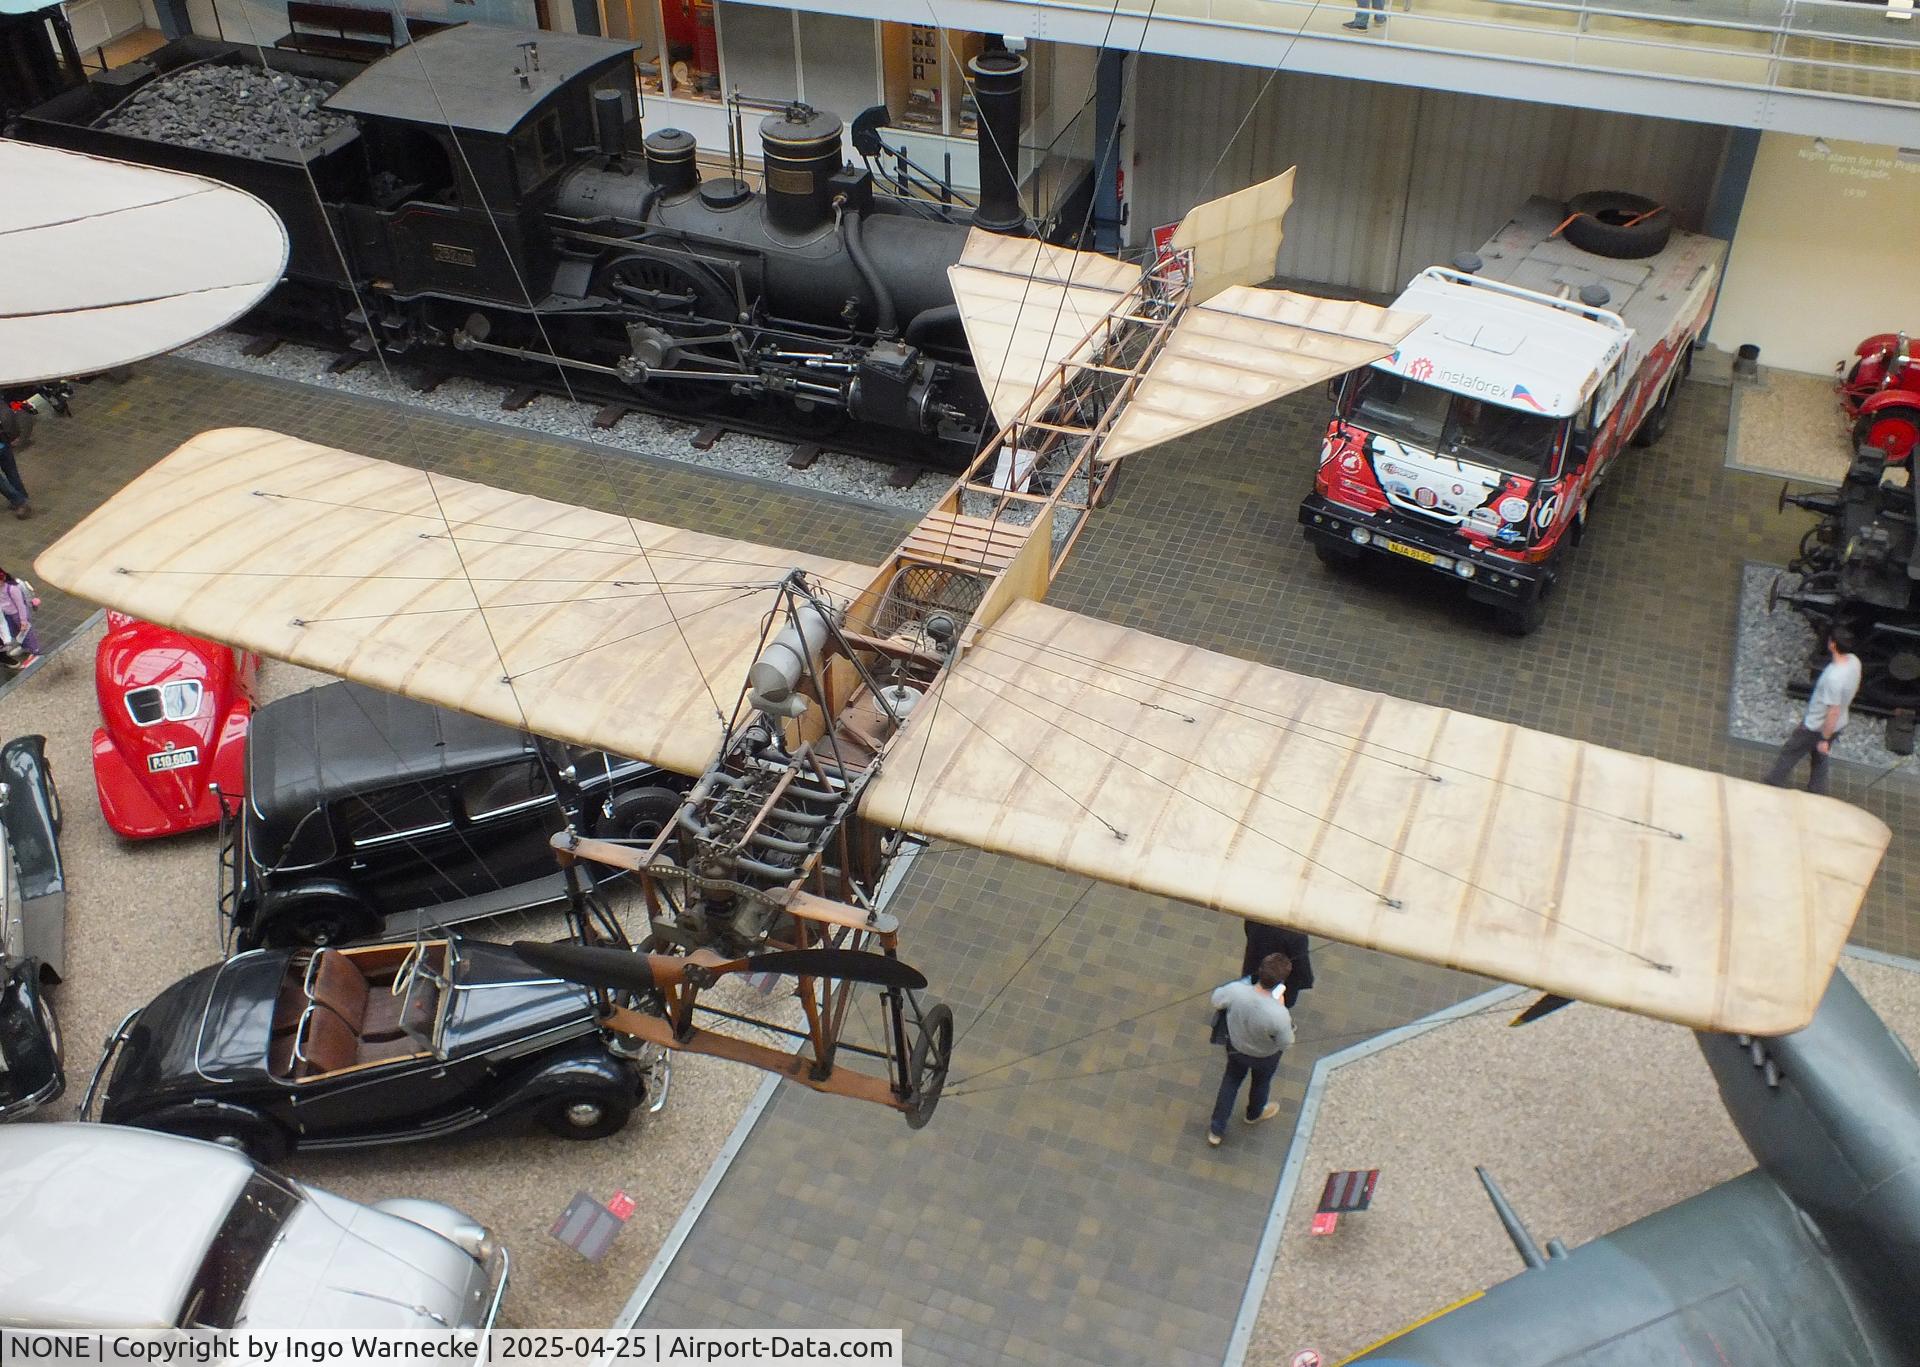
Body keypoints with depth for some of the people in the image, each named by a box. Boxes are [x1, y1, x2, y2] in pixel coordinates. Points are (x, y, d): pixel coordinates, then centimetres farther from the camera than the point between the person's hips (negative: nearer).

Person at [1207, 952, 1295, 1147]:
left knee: (1231, 1080, 31)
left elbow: (1216, 1002, -13)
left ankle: (1216, 1130, 45)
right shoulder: (1279, 1014, -44)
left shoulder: (1235, 990, -37)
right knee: (1261, 1083, 32)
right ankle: (1254, 1113, 64)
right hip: (1265, 1057, -2)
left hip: (1236, 1047, 2)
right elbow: (1285, 1043, -23)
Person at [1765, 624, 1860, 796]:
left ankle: (1774, 786, 33)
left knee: (1789, 754, 15)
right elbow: (1854, 688, 7)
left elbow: (1833, 712, -31)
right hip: (1838, 724, 8)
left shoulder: (1834, 678, -39)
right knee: (1819, 760, 27)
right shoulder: (1854, 661, -13)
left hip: (1816, 726, -8)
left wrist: (1825, 739, -19)